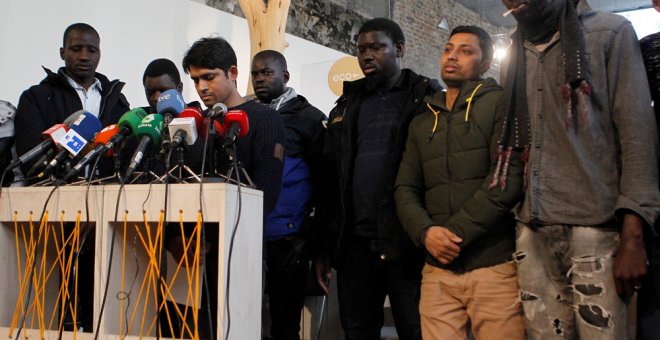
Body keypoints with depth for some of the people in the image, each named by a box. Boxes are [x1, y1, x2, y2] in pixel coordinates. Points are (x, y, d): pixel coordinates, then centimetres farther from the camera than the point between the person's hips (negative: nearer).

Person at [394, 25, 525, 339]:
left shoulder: (501, 104, 3)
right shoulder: (422, 123, 20)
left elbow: (508, 177, -9)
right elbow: (405, 189, 13)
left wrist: (456, 232, -13)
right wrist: (426, 231, -8)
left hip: (494, 265, -4)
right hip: (437, 270, 4)